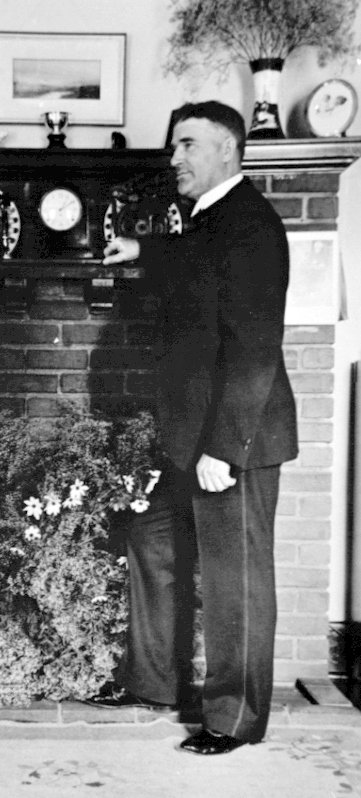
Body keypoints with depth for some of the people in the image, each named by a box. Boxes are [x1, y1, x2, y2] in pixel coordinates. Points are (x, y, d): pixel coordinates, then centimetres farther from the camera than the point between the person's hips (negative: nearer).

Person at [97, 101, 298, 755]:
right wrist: (143, 252, 40)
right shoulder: (211, 221, 13)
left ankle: (235, 719, 18)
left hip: (234, 440, -10)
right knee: (153, 547, 18)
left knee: (234, 578, 2)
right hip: (197, 440, 10)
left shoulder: (249, 224, -16)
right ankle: (156, 681, 34)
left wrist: (223, 447, -24)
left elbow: (253, 350, -23)